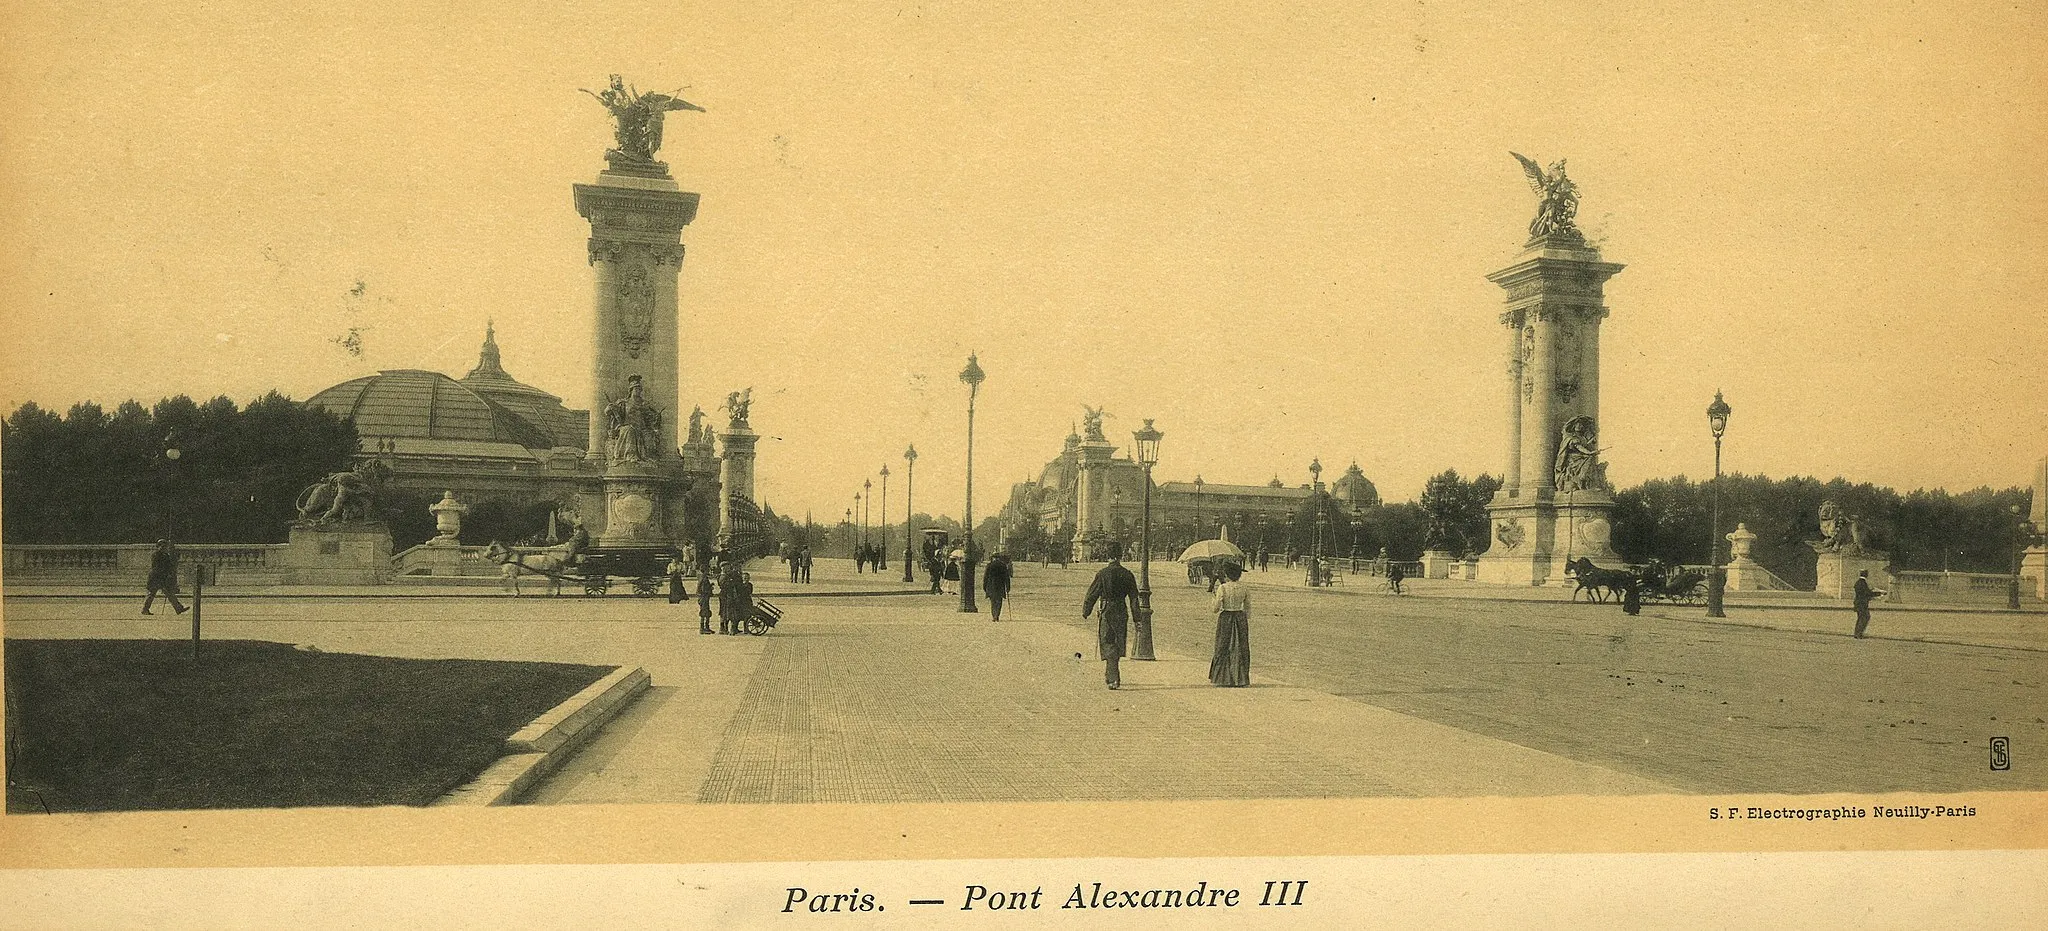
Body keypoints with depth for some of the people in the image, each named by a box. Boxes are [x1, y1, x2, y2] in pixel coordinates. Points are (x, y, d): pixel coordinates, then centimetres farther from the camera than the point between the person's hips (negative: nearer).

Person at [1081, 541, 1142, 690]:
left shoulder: (1102, 574, -12)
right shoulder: (1127, 574, -1)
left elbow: (1092, 595, -6)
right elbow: (1134, 598, 2)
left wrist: (1085, 611, 8)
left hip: (1106, 612, -4)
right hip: (1122, 612, 4)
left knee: (1108, 645, -1)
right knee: (1117, 644, 17)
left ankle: (1114, 679, -12)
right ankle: (1110, 674, 32)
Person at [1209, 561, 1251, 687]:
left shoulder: (1222, 588, -11)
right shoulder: (1245, 588, -1)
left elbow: (1216, 608, -10)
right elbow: (1248, 608, 4)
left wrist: (1215, 595, 8)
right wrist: (1248, 623, 14)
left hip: (1226, 618, -3)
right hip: (1241, 618, 3)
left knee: (1224, 648, 9)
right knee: (1241, 648, 11)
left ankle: (1225, 678, 9)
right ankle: (1240, 679, 12)